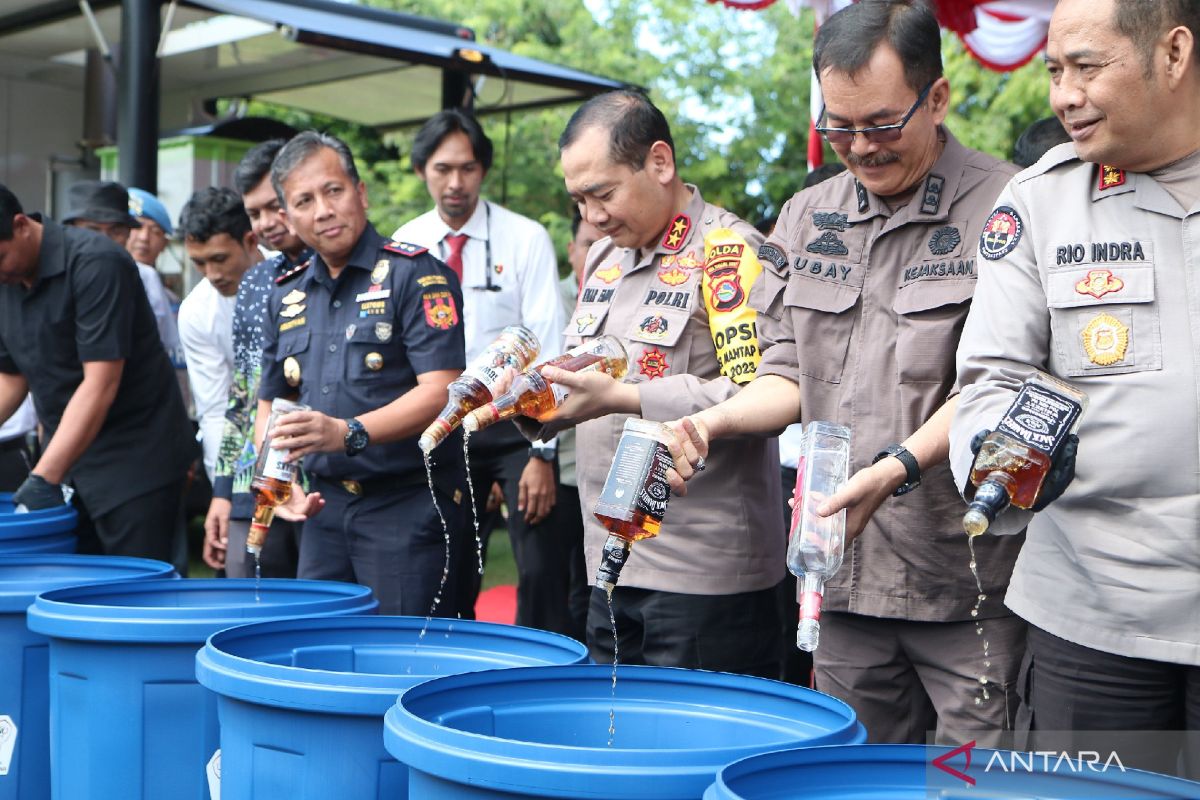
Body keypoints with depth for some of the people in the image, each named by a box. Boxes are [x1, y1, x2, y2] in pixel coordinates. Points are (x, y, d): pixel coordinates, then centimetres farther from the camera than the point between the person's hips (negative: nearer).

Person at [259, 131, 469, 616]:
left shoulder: (415, 275, -7)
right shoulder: (287, 297, 13)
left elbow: (442, 391, -16)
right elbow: (270, 402, 22)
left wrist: (349, 433, -26)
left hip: (410, 506, -6)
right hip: (327, 507, 6)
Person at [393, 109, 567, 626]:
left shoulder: (525, 239, -7)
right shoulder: (404, 247, 3)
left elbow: (546, 348, -9)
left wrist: (542, 453, -14)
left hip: (515, 424, -3)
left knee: (539, 572, -7)